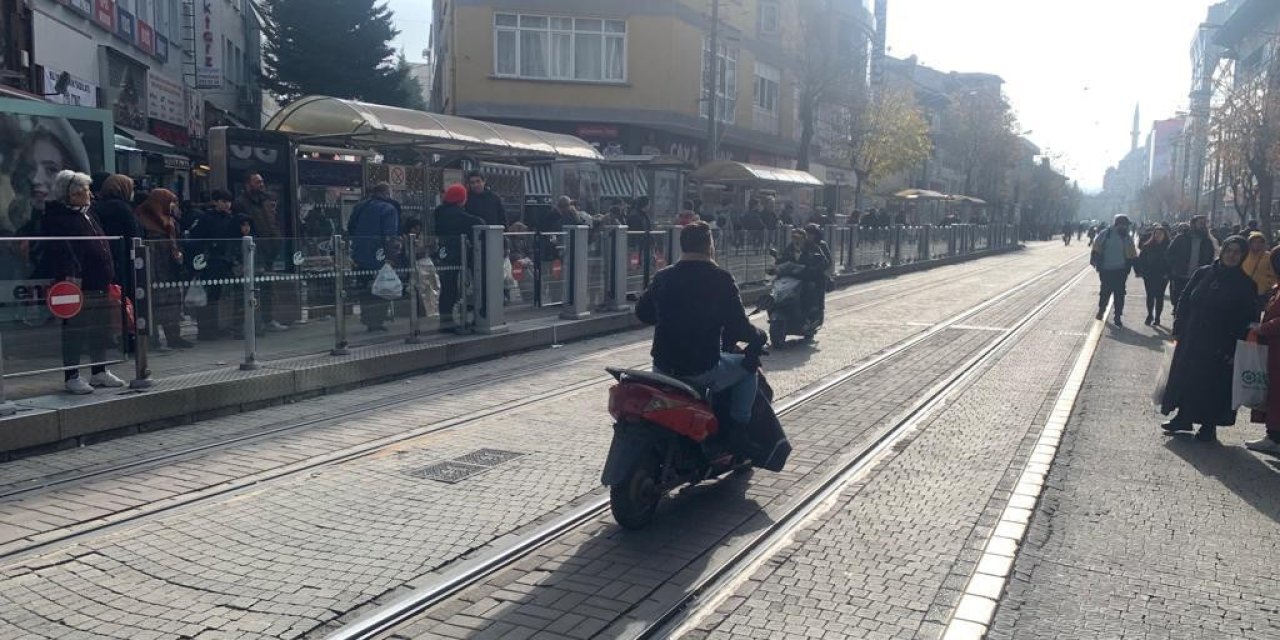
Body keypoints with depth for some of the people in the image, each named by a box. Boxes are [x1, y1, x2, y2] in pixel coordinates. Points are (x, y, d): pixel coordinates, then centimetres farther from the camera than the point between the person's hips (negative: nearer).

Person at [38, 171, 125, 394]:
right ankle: (72, 377, 8)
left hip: (99, 285, 9)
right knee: (74, 331, -1)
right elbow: (61, 250, -21)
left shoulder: (87, 213, 18)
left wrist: (110, 280, 19)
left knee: (100, 330, 14)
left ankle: (99, 372, 25)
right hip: (76, 285, -9)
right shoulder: (58, 217, -9)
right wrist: (69, 276, -31)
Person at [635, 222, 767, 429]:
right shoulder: (721, 279, -11)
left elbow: (642, 312, 13)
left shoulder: (662, 277, 1)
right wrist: (759, 336, 9)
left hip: (663, 369, 5)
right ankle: (739, 426, 18)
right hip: (703, 371, -4)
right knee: (748, 366, 20)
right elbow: (739, 327, -12)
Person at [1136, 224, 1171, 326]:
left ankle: (1157, 317, 13)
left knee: (1159, 296, 5)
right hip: (1149, 275, 1)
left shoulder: (1168, 247, -2)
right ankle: (1150, 315, 16)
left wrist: (1168, 273, -11)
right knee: (1150, 296, 4)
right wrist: (1141, 271, -7)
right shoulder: (1148, 246, 1)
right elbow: (1141, 259, 1)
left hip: (1162, 276, -1)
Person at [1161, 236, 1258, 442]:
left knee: (1212, 385, 4)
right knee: (1185, 377, 11)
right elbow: (1184, 300, 7)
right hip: (1191, 340, 4)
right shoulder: (1203, 273, 2)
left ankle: (1208, 426, 18)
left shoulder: (1245, 285, -6)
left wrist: (1234, 348, -13)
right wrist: (1179, 329, 0)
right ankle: (1184, 418, 27)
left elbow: (1248, 320, -7)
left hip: (1220, 346, -3)